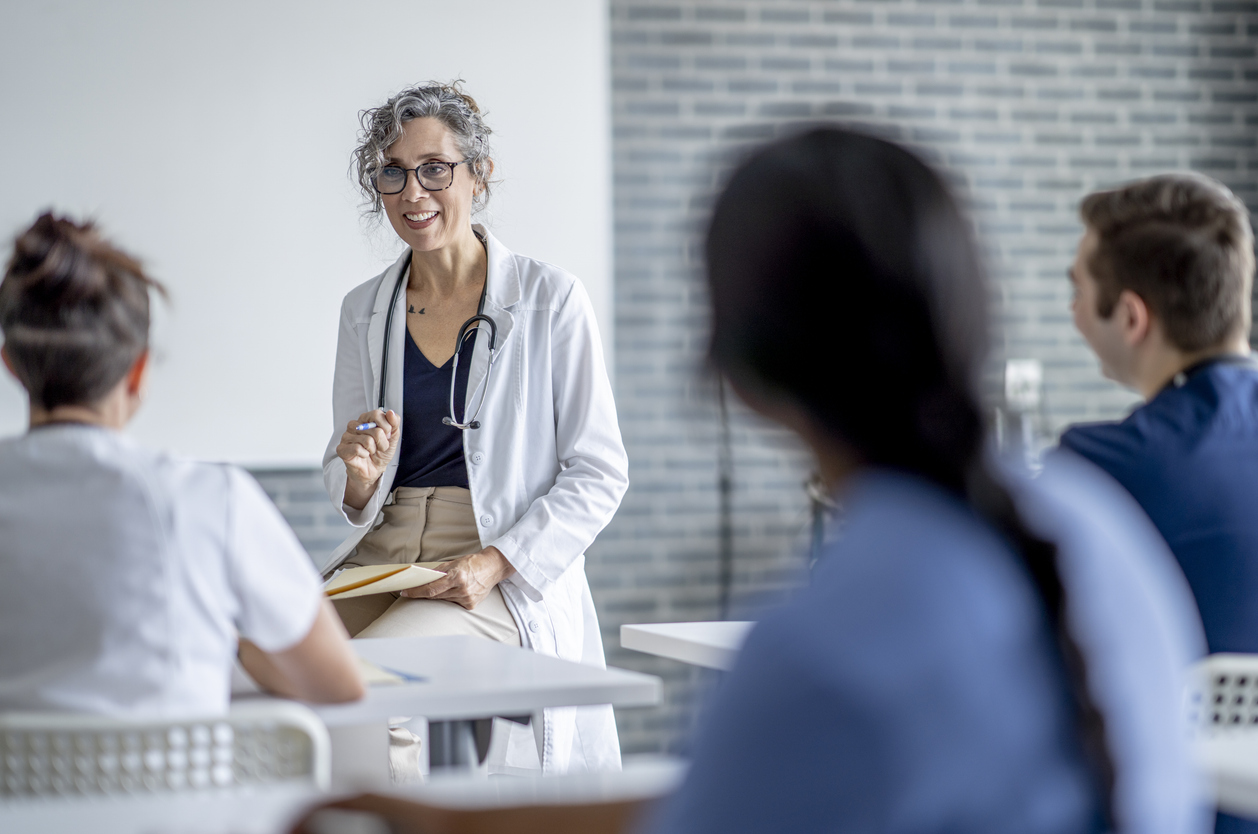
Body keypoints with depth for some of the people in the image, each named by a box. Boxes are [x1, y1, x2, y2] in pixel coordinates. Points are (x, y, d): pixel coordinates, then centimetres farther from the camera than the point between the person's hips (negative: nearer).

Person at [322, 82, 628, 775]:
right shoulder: (364, 311, 12)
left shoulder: (549, 299, -2)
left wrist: (496, 562, -16)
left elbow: (599, 475, -3)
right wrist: (360, 474, -7)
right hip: (381, 556, 5)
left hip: (510, 578, -4)